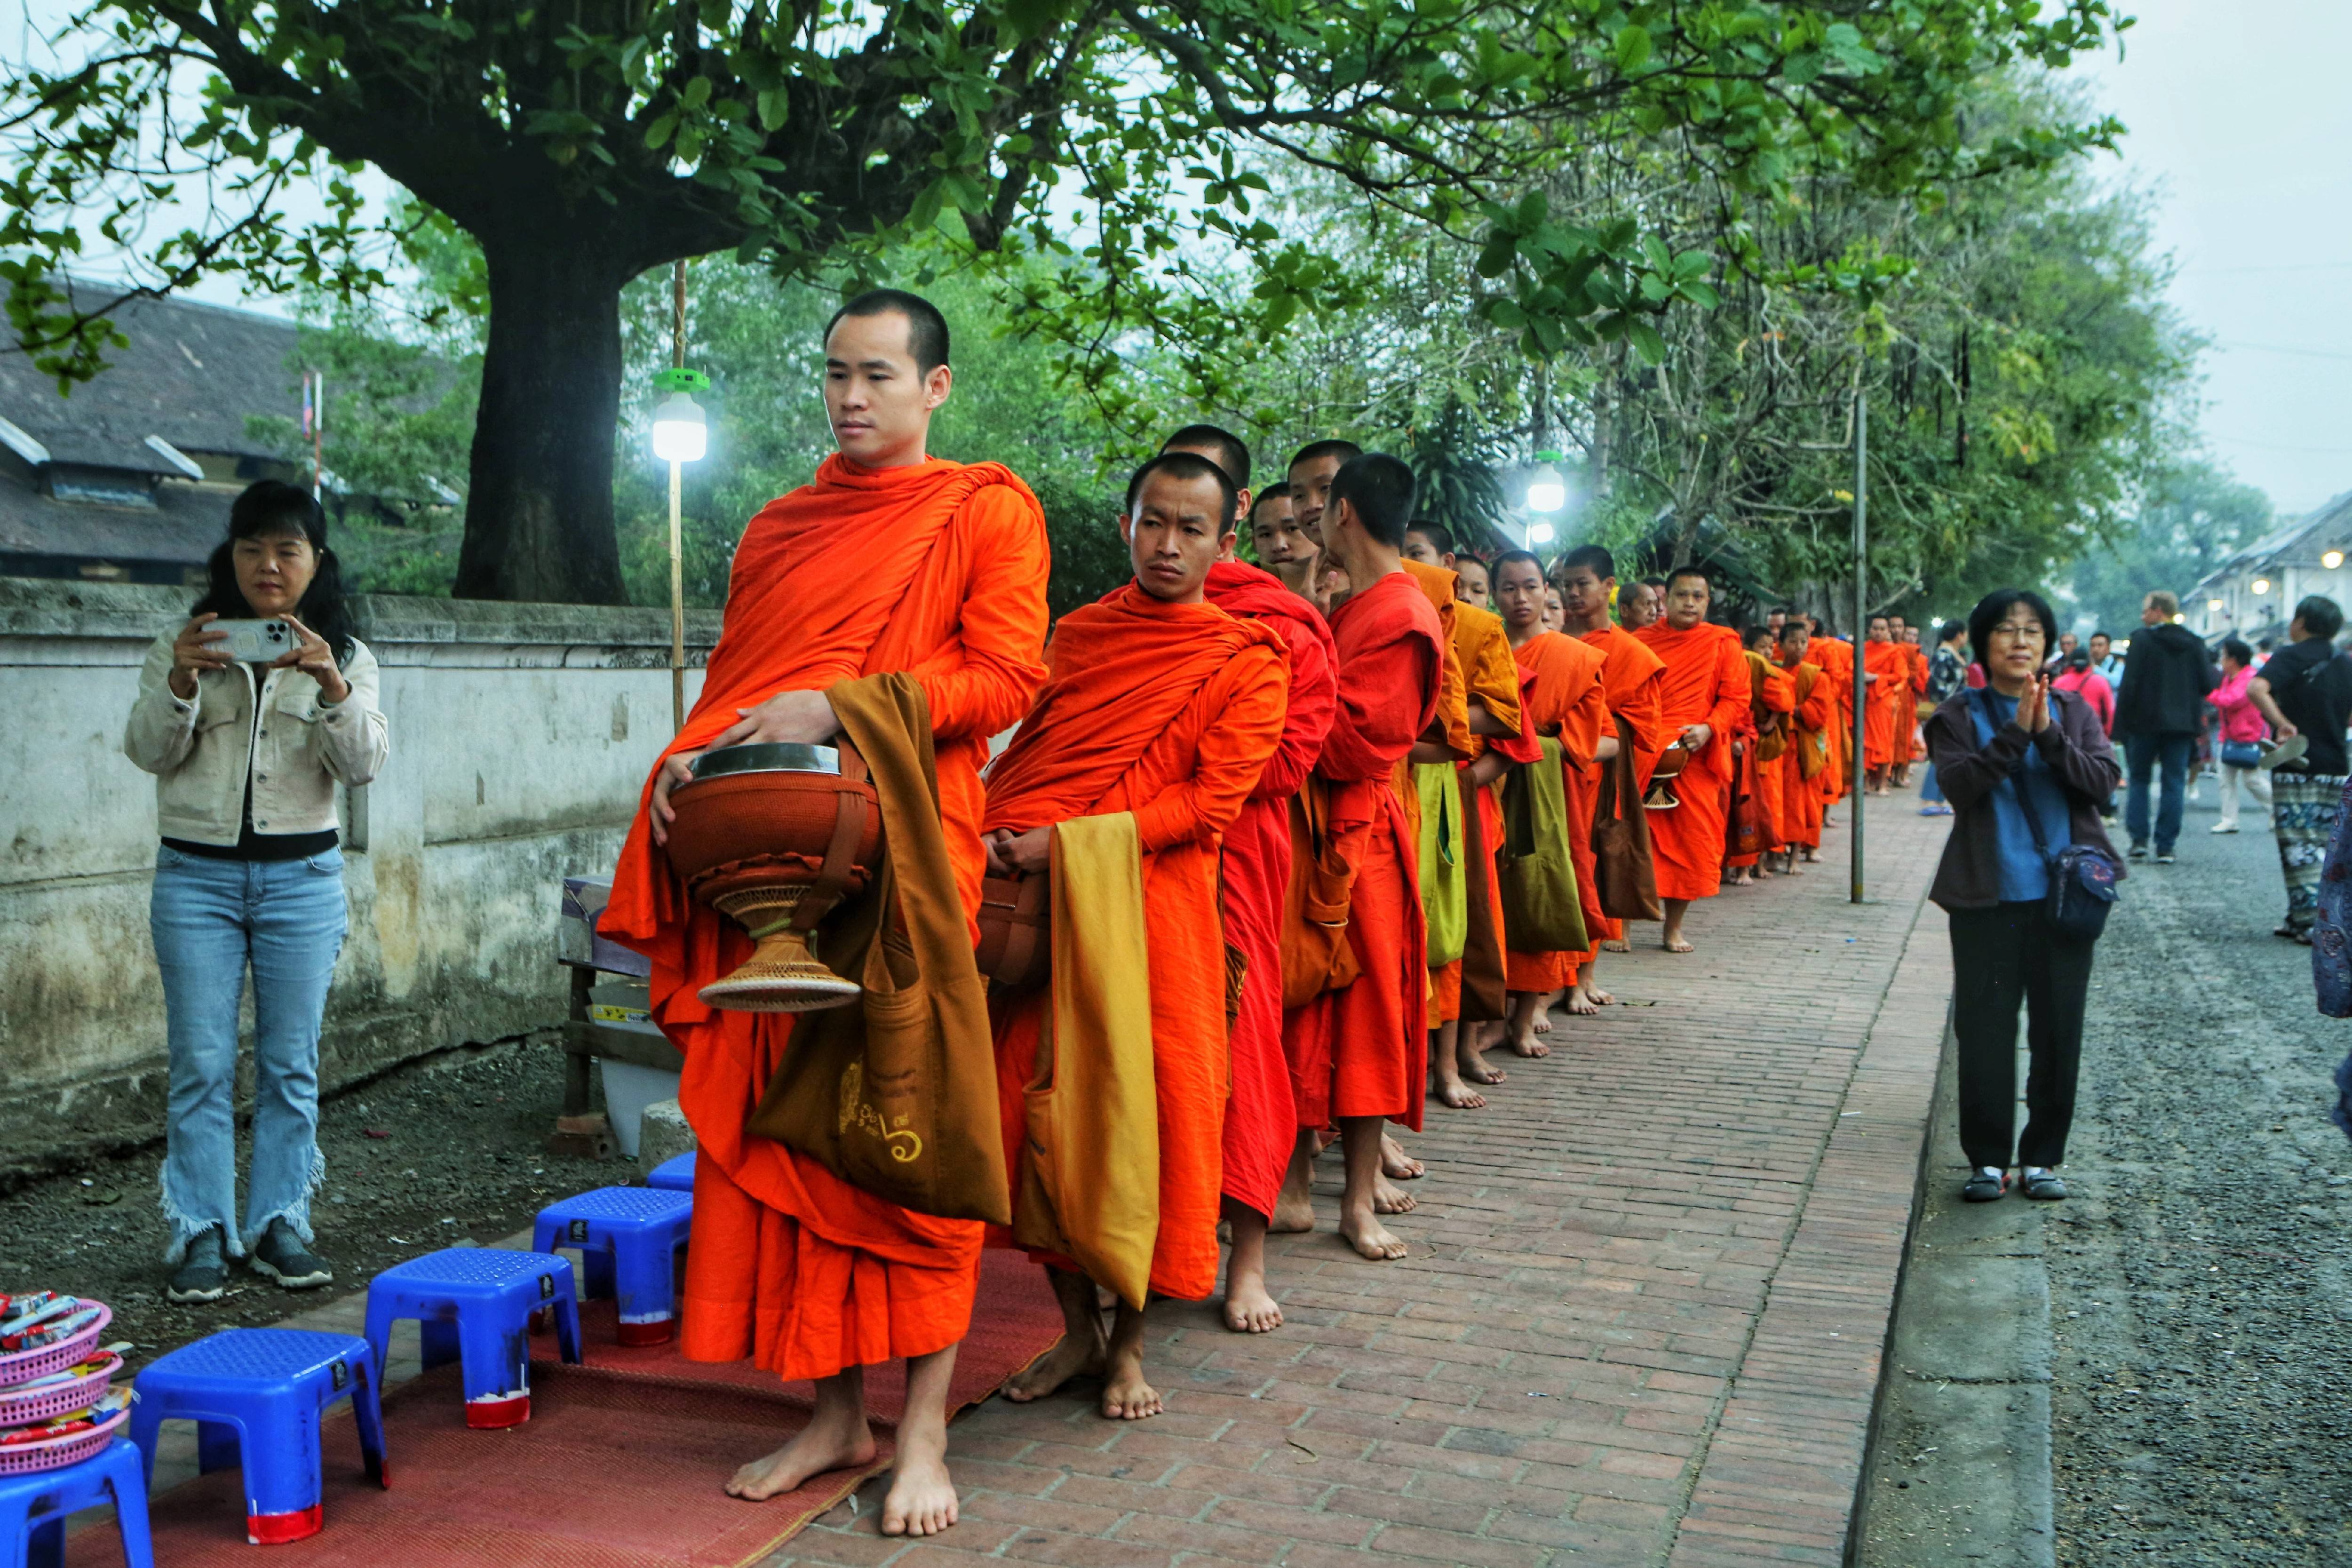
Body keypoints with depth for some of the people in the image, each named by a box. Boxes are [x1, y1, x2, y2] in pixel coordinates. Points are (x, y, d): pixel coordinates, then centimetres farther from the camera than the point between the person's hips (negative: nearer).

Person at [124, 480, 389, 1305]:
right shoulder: (184, 646, 6)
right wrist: (179, 683, -22)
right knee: (200, 1064, 0)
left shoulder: (345, 657, 6)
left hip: (302, 878, 0)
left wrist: (333, 688, -25)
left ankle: (278, 1226, 14)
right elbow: (147, 750, -3)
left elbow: (365, 764, -8)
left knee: (291, 1064, 5)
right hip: (197, 874, 0)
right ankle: (201, 1235, 7)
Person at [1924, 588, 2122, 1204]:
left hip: (2063, 894, 2)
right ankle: (1988, 1158, 12)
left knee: (2058, 1030, 6)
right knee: (1985, 1030, 1)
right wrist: (2016, 732, -21)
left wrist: (2048, 734, -19)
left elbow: (2103, 779, -6)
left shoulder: (2073, 711, 9)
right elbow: (1959, 784, -13)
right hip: (1988, 898, -2)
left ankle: (2044, 1156, 19)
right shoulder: (1959, 716, 3)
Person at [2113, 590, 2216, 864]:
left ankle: (2139, 839, 1)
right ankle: (2166, 847, 2)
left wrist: (2121, 723, -9)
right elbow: (2207, 685, 4)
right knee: (2174, 783, 5)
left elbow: (2130, 685, -13)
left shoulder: (2143, 641, -8)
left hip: (2146, 721, -3)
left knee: (2139, 779, 10)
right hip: (2182, 725, 3)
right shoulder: (2194, 643, 5)